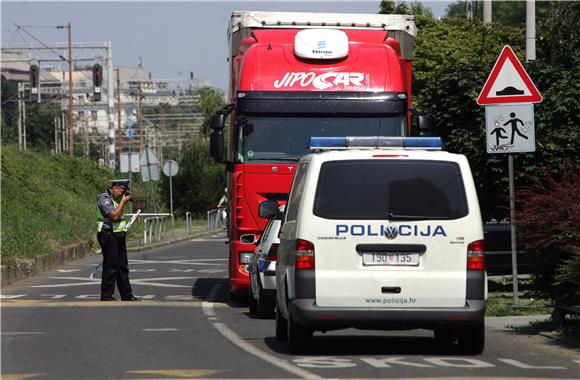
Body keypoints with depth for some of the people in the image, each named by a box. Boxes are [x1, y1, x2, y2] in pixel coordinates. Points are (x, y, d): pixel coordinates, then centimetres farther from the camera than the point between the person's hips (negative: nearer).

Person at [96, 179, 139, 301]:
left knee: (123, 267, 11)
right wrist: (123, 202, -12)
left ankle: (127, 295, 16)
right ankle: (106, 296, -2)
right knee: (110, 267, -7)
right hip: (108, 235, -9)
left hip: (118, 236, 9)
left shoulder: (116, 199, 16)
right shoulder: (104, 199, -13)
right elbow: (114, 216, -22)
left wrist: (123, 201, 11)